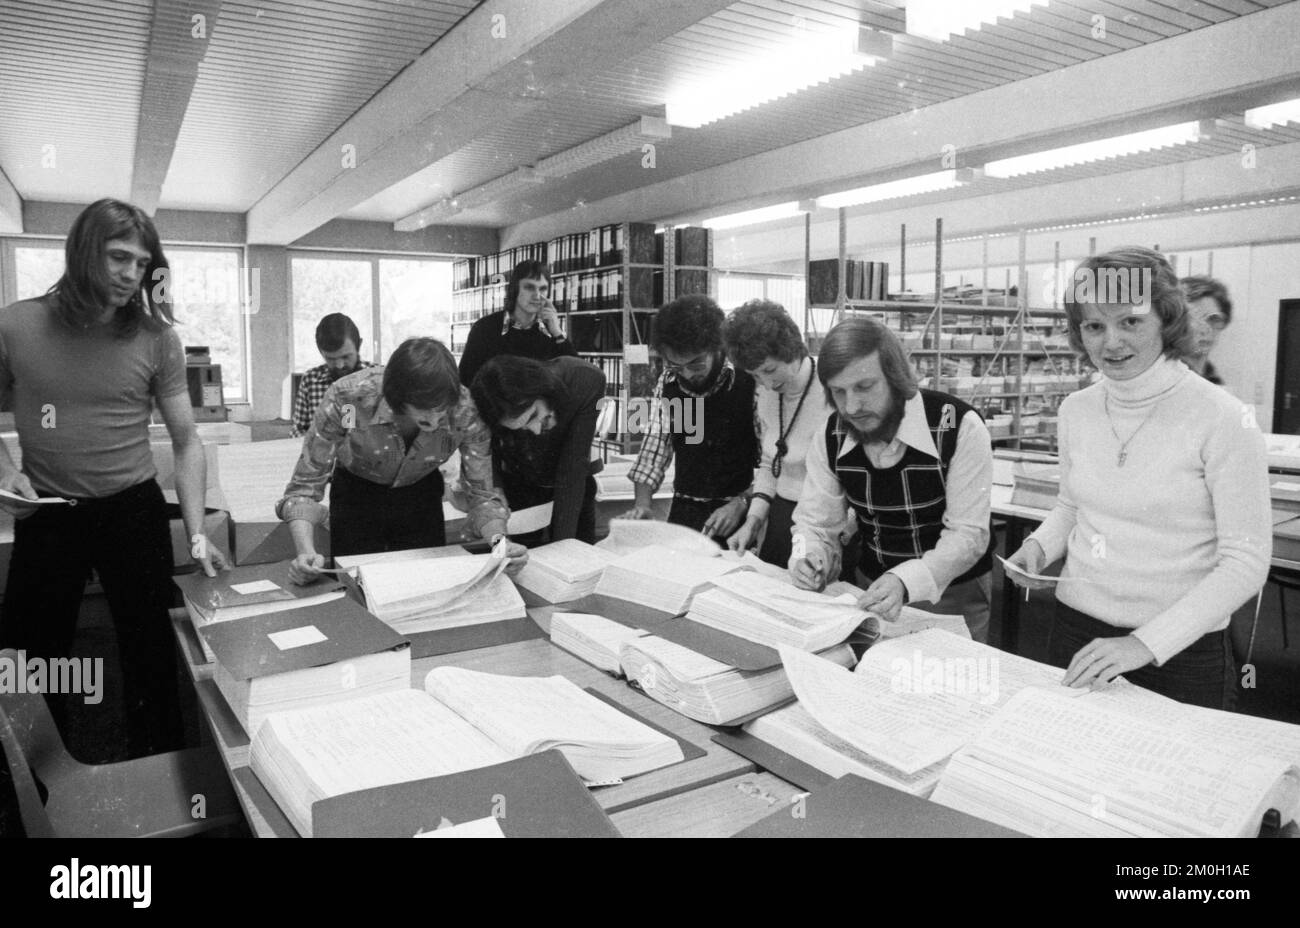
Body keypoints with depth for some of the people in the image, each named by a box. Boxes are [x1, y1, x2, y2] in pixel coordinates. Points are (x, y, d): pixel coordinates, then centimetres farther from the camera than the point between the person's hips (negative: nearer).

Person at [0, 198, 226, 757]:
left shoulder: (156, 338, -7)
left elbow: (186, 442, -4)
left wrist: (197, 533, -12)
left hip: (133, 510, 0)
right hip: (45, 515, 1)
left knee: (151, 653, 9)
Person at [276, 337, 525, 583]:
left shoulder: (466, 412, -31)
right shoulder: (347, 398, -35)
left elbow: (483, 493, -21)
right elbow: (305, 485, -26)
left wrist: (499, 541, -41)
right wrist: (306, 552, -42)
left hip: (422, 494, 1)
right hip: (357, 495, -1)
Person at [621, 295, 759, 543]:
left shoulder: (750, 383, -13)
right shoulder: (667, 384, 2)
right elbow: (655, 446, 5)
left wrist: (741, 504, -20)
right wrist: (642, 504, -8)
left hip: (737, 516, -4)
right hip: (682, 512, 4)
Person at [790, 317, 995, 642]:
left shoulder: (959, 426, -21)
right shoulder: (831, 435, -8)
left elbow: (968, 534, -22)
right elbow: (815, 525, -2)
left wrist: (905, 582, -37)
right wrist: (807, 560, -25)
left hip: (952, 600, -3)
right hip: (871, 590, 3)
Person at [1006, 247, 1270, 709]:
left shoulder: (1224, 420, -15)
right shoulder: (1076, 410, 0)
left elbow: (1245, 563, -15)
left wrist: (1147, 643, -22)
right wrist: (1040, 546, -4)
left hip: (1182, 649, -4)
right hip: (1075, 630, 4)